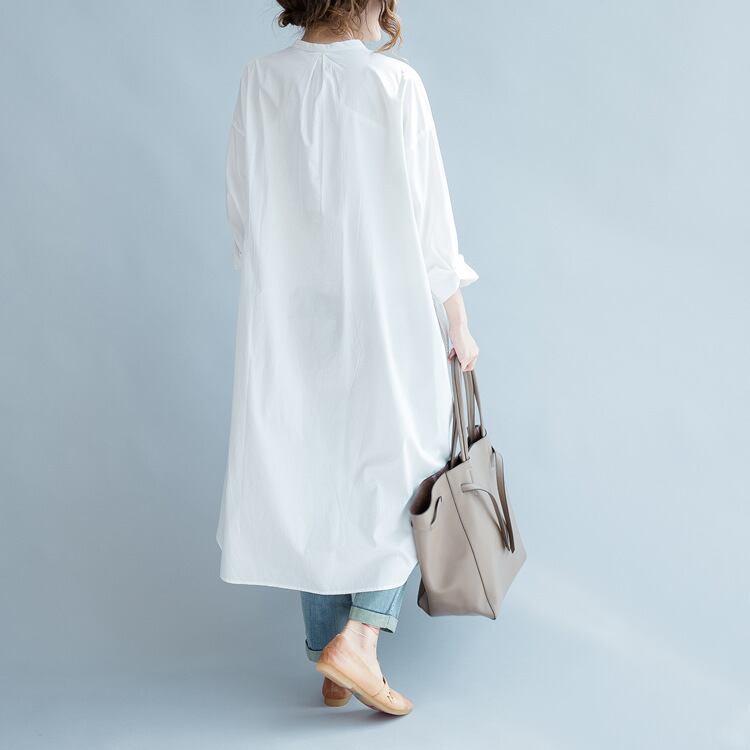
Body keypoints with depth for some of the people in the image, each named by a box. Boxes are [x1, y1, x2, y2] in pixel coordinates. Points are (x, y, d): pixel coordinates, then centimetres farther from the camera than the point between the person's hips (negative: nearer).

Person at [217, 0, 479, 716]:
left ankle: (333, 668, 20)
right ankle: (360, 634, -1)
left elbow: (243, 218, 6)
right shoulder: (393, 82, -9)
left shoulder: (259, 81, 2)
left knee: (310, 476, 11)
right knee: (401, 468, 14)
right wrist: (456, 324, 2)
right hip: (385, 315, -3)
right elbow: (428, 220, -7)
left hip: (290, 319, 4)